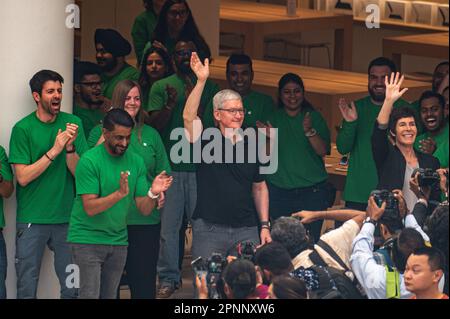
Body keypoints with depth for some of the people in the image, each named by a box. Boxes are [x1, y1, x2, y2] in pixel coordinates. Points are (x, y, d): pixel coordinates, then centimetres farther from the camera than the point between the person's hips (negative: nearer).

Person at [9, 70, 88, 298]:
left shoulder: (73, 124, 2)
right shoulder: (23, 129, -5)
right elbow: (23, 177, -12)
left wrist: (70, 147, -20)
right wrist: (54, 151, -18)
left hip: (66, 218, 2)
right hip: (32, 220, -2)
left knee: (73, 287, 6)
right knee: (27, 288, 3)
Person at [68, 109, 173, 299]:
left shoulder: (135, 162, 3)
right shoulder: (90, 161, -12)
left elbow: (144, 210, 0)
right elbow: (90, 208, -19)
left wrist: (153, 193, -21)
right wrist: (120, 194, -31)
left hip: (118, 241, 5)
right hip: (88, 239, -5)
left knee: (109, 295, 9)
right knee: (90, 296, -10)